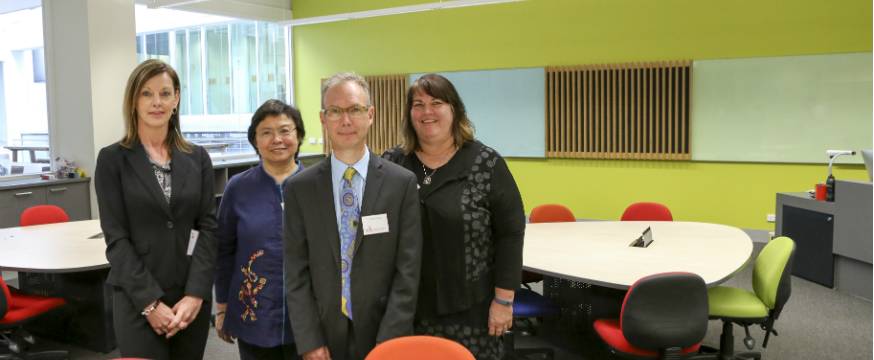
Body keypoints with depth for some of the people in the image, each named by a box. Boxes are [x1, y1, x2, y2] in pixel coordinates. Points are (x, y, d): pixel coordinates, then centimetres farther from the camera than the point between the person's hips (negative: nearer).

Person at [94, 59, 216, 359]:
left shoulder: (197, 158, 6)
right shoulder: (113, 159, -1)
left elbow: (208, 227, 1)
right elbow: (116, 237, -6)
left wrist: (196, 293, -9)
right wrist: (150, 301, -13)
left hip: (192, 296, 3)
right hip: (137, 299, -2)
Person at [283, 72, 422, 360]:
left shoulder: (403, 183, -5)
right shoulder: (299, 188, -1)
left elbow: (407, 271, -7)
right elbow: (296, 272, -1)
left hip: (383, 331, -1)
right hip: (323, 334, 1)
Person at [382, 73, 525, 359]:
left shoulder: (486, 163, -5)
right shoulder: (392, 163, 3)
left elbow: (510, 233, -5)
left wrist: (504, 300, -8)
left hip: (471, 308, -2)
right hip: (407, 306, 3)